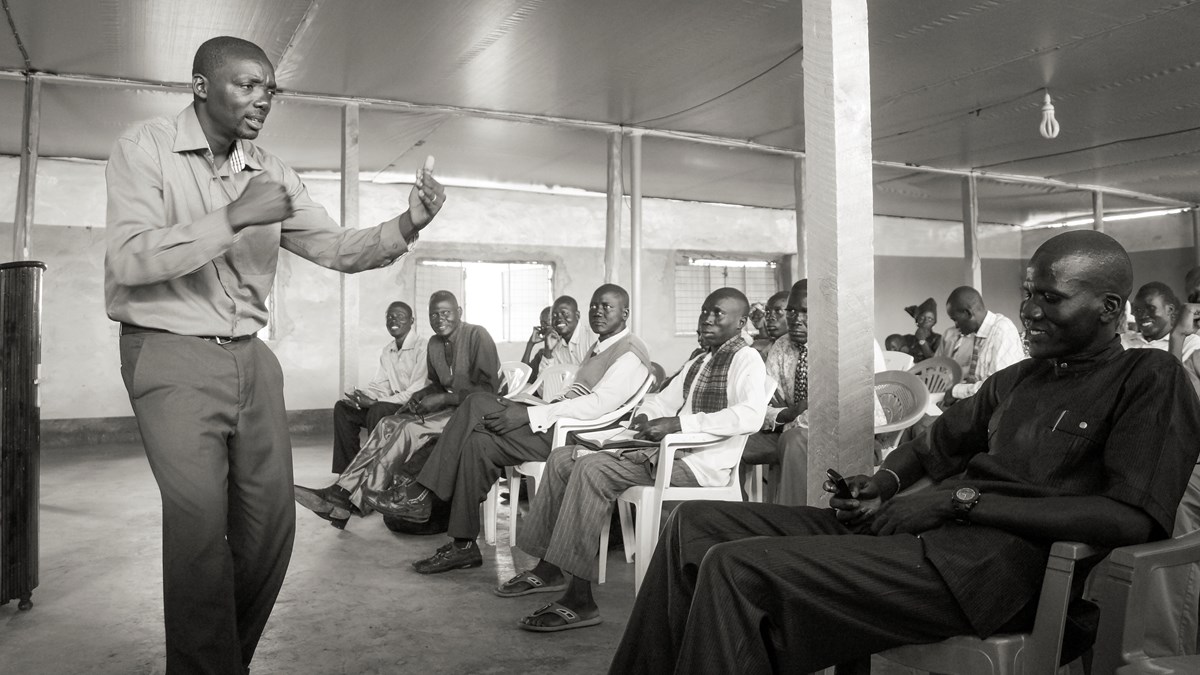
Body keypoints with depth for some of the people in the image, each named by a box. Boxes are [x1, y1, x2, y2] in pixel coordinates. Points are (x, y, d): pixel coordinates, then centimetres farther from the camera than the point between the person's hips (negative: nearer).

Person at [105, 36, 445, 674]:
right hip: (171, 356, -5)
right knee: (200, 522, -14)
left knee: (272, 519, 4)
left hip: (249, 357, 5)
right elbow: (129, 260, -17)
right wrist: (234, 218, -25)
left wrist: (406, 226, -13)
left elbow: (335, 246, 6)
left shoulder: (270, 172, 9)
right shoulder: (143, 150, -5)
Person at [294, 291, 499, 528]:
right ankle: (342, 489, -23)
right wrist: (421, 395, 0)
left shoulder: (477, 336, -11)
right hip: (449, 407, 8)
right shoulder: (434, 343, 13)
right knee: (388, 424, -14)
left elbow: (488, 389, -17)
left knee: (408, 429, -26)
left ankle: (353, 502, -23)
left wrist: (444, 398, -19)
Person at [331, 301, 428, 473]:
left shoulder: (421, 348, -14)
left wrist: (373, 402, -21)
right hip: (393, 404, 8)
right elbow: (379, 386, 13)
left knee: (378, 410, -33)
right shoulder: (387, 351, 14)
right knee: (342, 407, -1)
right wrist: (359, 396, -11)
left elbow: (416, 392, -20)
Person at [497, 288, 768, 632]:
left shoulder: (746, 359, -5)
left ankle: (580, 599, -26)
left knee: (593, 469, -28)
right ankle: (548, 568, 7)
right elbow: (665, 398, 28)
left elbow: (751, 414, -24)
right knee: (562, 457, 4)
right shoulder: (700, 361, 24)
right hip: (668, 450, 10)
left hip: (700, 463, -10)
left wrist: (678, 423, -28)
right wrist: (646, 415, 4)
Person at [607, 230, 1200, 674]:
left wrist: (964, 500, -14)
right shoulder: (1015, 381, 25)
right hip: (903, 529, 8)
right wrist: (884, 482, 7)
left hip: (992, 564, -8)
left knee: (735, 568, -26)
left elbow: (1136, 518, -11)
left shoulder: (1150, 380, 3)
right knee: (695, 523, -4)